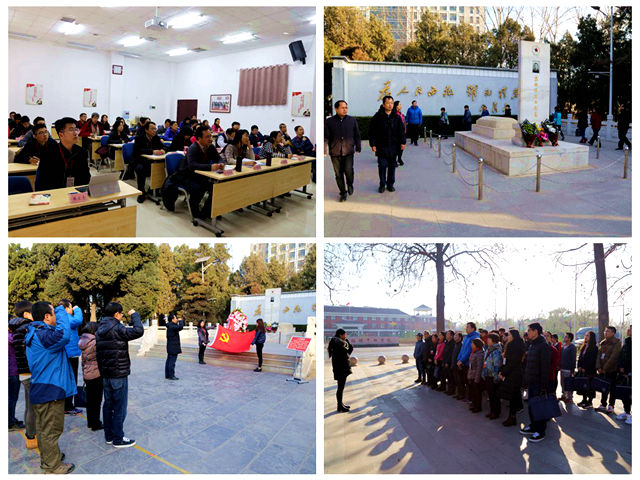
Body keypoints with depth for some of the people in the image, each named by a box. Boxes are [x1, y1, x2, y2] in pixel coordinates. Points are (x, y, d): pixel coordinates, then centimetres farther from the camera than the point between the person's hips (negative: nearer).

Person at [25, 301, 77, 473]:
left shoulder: (35, 333, 11)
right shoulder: (42, 335, -24)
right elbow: (64, 335, -38)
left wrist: (60, 312, 4)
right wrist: (61, 311, -24)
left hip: (41, 391, 10)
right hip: (50, 392, -10)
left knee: (44, 429, 22)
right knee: (51, 431, 2)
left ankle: (47, 459, 37)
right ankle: (53, 467, 13)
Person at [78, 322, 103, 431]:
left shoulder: (83, 342, 7)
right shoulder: (94, 342, -19)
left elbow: (84, 360, 15)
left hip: (87, 375, 8)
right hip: (96, 374, -8)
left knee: (90, 399, 17)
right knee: (97, 400, 2)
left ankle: (90, 422, 27)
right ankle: (96, 424, 8)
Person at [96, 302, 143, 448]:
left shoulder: (99, 330, 8)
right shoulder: (117, 329, -18)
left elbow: (98, 352, 12)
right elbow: (138, 331, -27)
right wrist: (134, 315, -12)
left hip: (105, 374, 8)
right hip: (119, 374, -8)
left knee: (108, 404, 15)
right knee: (119, 407, 0)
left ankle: (109, 435, 24)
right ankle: (118, 439, 7)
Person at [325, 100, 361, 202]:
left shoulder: (352, 120, 7)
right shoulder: (329, 121, 2)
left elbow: (357, 135, 13)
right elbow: (326, 137, 3)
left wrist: (358, 147, 10)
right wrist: (325, 149, -5)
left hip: (348, 151, 0)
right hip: (335, 152, 0)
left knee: (348, 170, -13)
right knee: (338, 173, 4)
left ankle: (350, 185, 18)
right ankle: (343, 193, 18)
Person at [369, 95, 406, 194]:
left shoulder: (396, 117, 5)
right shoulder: (377, 117, -4)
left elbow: (401, 130, 11)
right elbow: (372, 132, -3)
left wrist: (402, 142, 4)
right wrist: (373, 144, -7)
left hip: (393, 147, 3)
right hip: (381, 147, -3)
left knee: (392, 166, 9)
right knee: (382, 166, 1)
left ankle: (390, 184, 20)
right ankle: (382, 185, 12)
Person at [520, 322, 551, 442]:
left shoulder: (544, 346, -14)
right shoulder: (531, 345, 14)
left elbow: (545, 367, -17)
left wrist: (543, 384, -19)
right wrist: (526, 380, 15)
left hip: (538, 383, -9)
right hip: (531, 382, 9)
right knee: (531, 405, 14)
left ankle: (541, 431, 5)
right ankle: (533, 426, 26)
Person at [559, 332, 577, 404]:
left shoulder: (572, 347, -10)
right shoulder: (563, 346, 12)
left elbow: (573, 359, -12)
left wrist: (572, 369, -15)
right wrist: (560, 366, 14)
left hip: (568, 369, -8)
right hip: (562, 368, 8)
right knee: (563, 382, 14)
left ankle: (570, 397, 5)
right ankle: (564, 395, 24)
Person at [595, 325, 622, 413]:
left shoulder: (617, 343, -7)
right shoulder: (602, 343, 13)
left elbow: (614, 357, -15)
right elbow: (599, 355, 9)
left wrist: (605, 368, -16)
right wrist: (598, 367, -4)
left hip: (612, 370, -6)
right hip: (602, 370, 6)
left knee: (612, 389, 2)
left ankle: (611, 406, 8)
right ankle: (603, 404, 17)